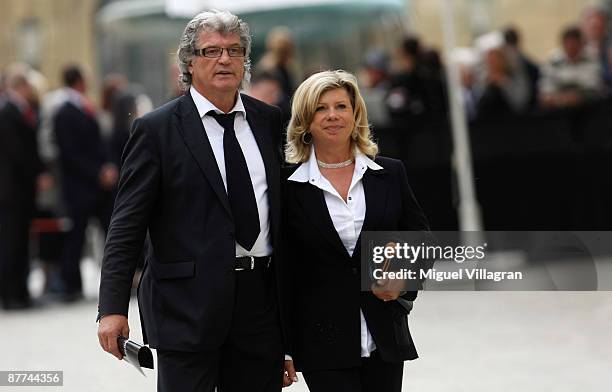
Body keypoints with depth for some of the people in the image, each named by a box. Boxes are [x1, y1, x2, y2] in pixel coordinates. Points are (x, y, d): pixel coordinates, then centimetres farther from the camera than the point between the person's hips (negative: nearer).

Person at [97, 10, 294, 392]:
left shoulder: (269, 120, 11)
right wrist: (113, 308, -12)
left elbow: (284, 212, 15)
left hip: (262, 299, 4)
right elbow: (127, 225, -5)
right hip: (187, 301, -4)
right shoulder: (157, 129, -3)